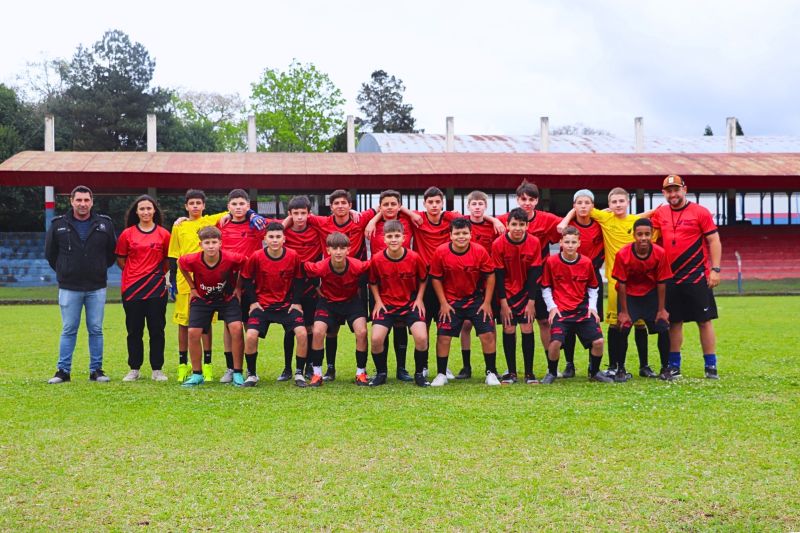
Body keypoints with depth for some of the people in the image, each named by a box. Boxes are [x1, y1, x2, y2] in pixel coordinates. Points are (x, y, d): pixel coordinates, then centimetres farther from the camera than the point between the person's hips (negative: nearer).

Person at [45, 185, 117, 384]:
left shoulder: (104, 224, 3)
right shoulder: (59, 225, 1)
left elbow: (113, 252, 13)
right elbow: (50, 253, 11)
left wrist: (99, 269, 10)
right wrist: (63, 271, 11)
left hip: (96, 287, 1)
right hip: (69, 287, -1)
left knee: (96, 330, 5)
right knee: (68, 330, 4)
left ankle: (96, 370, 12)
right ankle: (63, 371, 10)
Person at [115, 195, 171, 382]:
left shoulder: (163, 234, 2)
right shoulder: (127, 234, 3)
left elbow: (169, 260, 12)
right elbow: (120, 260, 10)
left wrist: (159, 273, 4)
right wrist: (135, 273, 4)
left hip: (157, 289, 0)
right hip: (132, 289, 1)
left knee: (157, 330, 2)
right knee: (134, 331, 6)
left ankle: (157, 370, 11)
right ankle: (134, 369, 16)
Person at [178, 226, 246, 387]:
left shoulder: (232, 259, -28)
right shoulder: (192, 260, -24)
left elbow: (245, 263, -5)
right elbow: (180, 263, 0)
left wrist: (238, 288, -4)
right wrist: (192, 287, 2)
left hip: (228, 298, -1)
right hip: (202, 298, 1)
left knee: (236, 329, -20)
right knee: (193, 333, -9)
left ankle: (237, 374, -8)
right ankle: (197, 375, 8)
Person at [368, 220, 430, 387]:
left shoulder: (414, 258, -12)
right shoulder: (377, 260, -11)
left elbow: (423, 279, 5)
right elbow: (373, 282, 7)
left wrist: (419, 299, -3)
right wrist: (378, 301, -3)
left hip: (411, 303, 0)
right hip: (386, 303, 1)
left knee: (422, 337, -20)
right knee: (376, 339, -18)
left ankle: (419, 374, 4)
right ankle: (381, 373, 8)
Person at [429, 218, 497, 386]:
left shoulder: (480, 251, -15)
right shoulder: (441, 252, -14)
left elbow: (490, 276, -4)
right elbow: (435, 278, -4)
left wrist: (487, 302, -5)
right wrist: (443, 303, -6)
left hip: (477, 299, 0)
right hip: (451, 301, 0)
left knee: (488, 334, -4)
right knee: (443, 336, -3)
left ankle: (491, 373, 12)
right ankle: (441, 374, 12)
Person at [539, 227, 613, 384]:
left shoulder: (586, 263, 0)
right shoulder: (551, 262, -6)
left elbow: (592, 287, 13)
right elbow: (545, 287, 4)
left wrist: (592, 307, 2)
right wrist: (552, 307, -6)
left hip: (583, 310, 2)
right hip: (560, 310, -2)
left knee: (598, 341, -8)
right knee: (555, 342, -21)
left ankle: (594, 372, 19)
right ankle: (551, 373, 7)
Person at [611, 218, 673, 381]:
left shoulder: (660, 253, -20)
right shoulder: (623, 254, -25)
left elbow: (661, 282, -10)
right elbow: (621, 284, -16)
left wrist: (661, 309, -7)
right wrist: (623, 311, -13)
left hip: (651, 293, 2)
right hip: (629, 295, -2)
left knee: (663, 328, -6)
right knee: (623, 329, -14)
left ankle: (665, 369, 10)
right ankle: (620, 370, 0)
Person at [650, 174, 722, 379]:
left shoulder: (700, 212, -3)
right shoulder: (660, 214, 8)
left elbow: (714, 241, -3)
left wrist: (715, 269, -10)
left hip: (697, 277, -3)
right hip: (671, 277, 4)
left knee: (705, 321, -1)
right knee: (674, 322, 8)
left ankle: (711, 366, 5)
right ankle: (674, 366, 16)